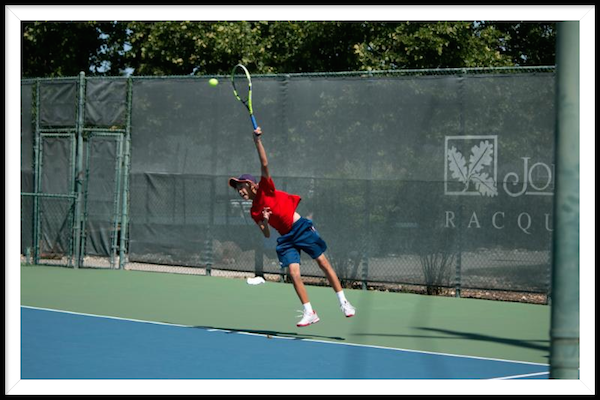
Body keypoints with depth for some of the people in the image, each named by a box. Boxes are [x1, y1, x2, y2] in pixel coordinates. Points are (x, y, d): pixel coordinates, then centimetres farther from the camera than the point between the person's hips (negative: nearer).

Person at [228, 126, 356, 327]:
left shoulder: (265, 189, -1)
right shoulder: (254, 212, 10)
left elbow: (264, 164, -13)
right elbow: (267, 235, 8)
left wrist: (257, 140, -23)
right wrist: (264, 222, -13)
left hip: (301, 228, -4)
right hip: (286, 239, 4)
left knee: (324, 264, -3)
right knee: (294, 274, -11)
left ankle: (344, 302, 6)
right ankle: (309, 313, -3)